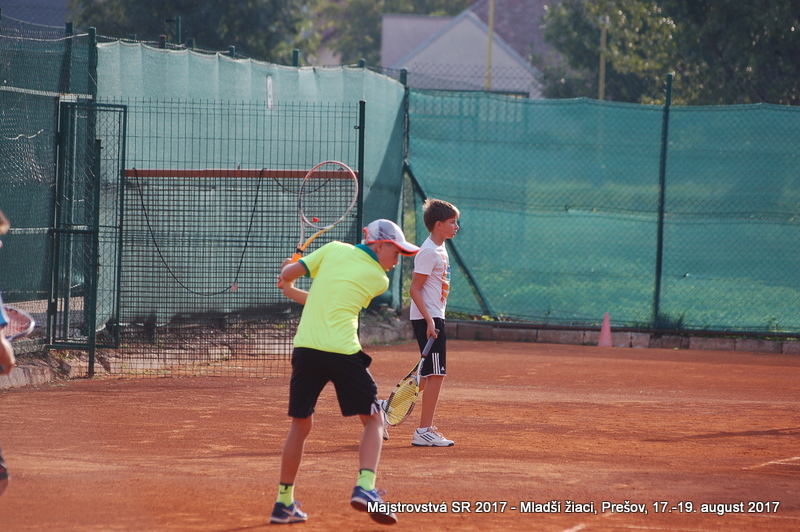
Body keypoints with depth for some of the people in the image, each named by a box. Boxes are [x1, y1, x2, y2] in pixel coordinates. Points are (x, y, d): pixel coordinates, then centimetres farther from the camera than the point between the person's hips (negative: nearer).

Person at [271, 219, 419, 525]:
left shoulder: (334, 250, 11)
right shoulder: (379, 280, 6)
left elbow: (286, 274, 10)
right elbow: (331, 300, 15)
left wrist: (288, 284, 34)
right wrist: (294, 293, 28)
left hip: (305, 349, 4)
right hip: (342, 351, -4)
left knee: (301, 424, 17)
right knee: (373, 419, 10)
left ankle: (284, 502, 19)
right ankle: (365, 487, -12)